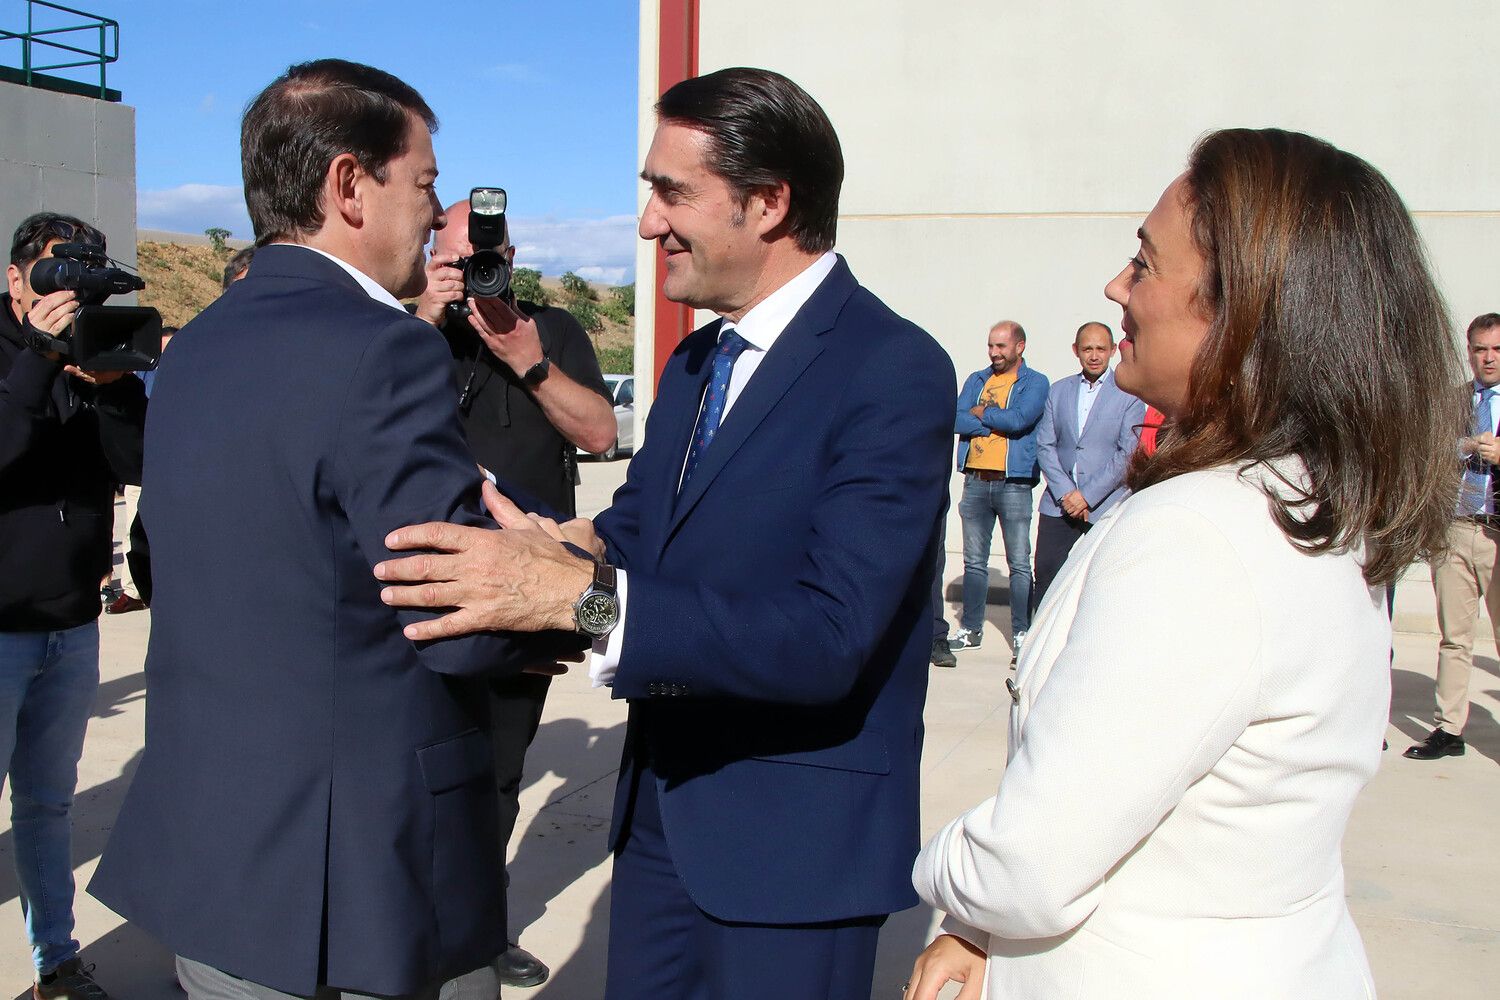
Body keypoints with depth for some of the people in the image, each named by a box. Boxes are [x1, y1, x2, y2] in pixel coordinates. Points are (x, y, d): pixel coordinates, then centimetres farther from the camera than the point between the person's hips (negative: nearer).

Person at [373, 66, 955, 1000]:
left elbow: (826, 636, -28)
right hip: (658, 808, 7)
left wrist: (579, 597, -37)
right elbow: (632, 535, 8)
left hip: (794, 840, -7)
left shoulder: (893, 370, -19)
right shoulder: (696, 362, 10)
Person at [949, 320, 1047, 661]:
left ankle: (1022, 633, 3)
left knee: (1019, 563, -3)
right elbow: (956, 420, -1)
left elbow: (1019, 419, -17)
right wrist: (998, 421, -10)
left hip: (1014, 482, -5)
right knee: (974, 561, 11)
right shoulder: (976, 380, 15)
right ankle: (971, 629, 20)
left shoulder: (1034, 382, 1)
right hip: (975, 480, 5)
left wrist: (980, 413, -3)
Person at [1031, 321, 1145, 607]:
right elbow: (1044, 446, 7)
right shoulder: (1059, 390, 12)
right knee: (1045, 582, 2)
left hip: (1106, 508, -3)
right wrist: (1065, 492, -6)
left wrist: (1088, 495, -12)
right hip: (1059, 506, 3)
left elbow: (1128, 454, -6)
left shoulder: (1129, 395, 0)